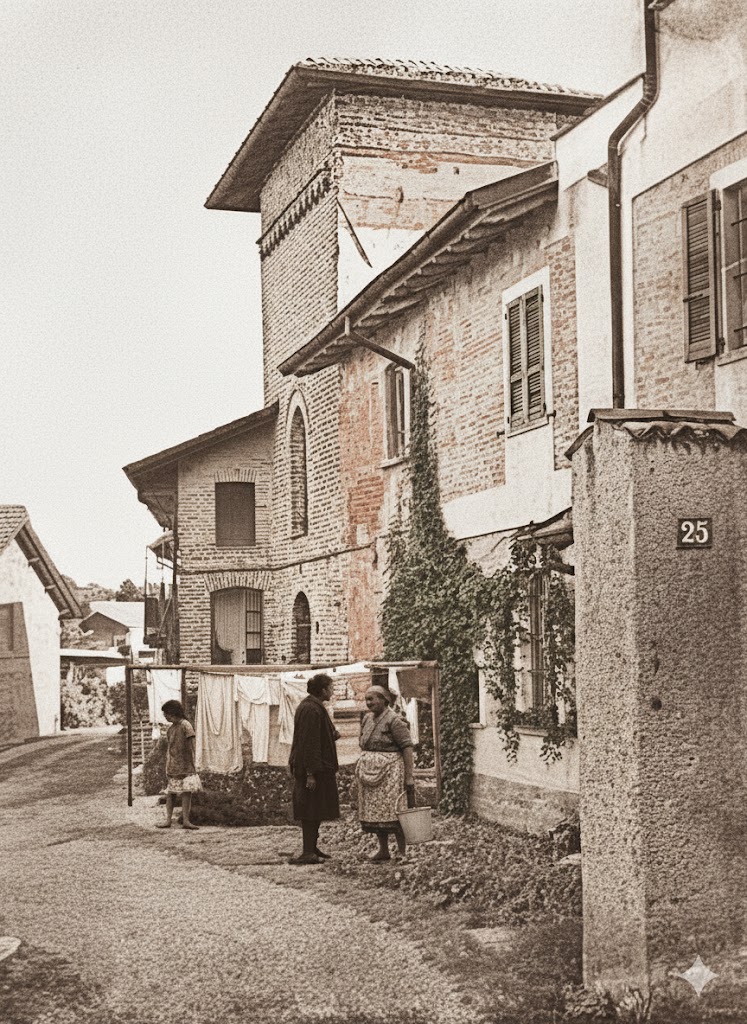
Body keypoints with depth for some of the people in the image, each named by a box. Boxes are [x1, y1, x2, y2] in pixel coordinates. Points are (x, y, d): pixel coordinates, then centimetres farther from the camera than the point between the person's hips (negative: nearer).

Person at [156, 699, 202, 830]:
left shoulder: (185, 726, -7)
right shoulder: (170, 729, 12)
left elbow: (191, 748, -8)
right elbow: (169, 749, 16)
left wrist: (192, 765, -11)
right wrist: (167, 769, 12)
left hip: (185, 767, -6)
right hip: (172, 768, 6)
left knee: (186, 792, -5)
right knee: (169, 793, 3)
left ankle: (186, 820, -4)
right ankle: (168, 820, 6)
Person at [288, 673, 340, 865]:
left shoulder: (314, 707, 14)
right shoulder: (311, 710, -19)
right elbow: (308, 743, -23)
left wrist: (333, 735, 9)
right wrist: (311, 773, -24)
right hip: (313, 769, -11)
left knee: (315, 811, 16)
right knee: (311, 811, -6)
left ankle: (312, 848, 24)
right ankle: (308, 852, -2)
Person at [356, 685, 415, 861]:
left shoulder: (394, 720, -12)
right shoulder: (367, 718, 12)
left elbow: (407, 747, -16)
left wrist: (409, 775, -20)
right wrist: (363, 770, 15)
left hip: (390, 771, -8)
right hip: (370, 772, 8)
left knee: (393, 811, -7)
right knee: (374, 811, 8)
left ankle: (402, 851, 0)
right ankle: (383, 850, 16)